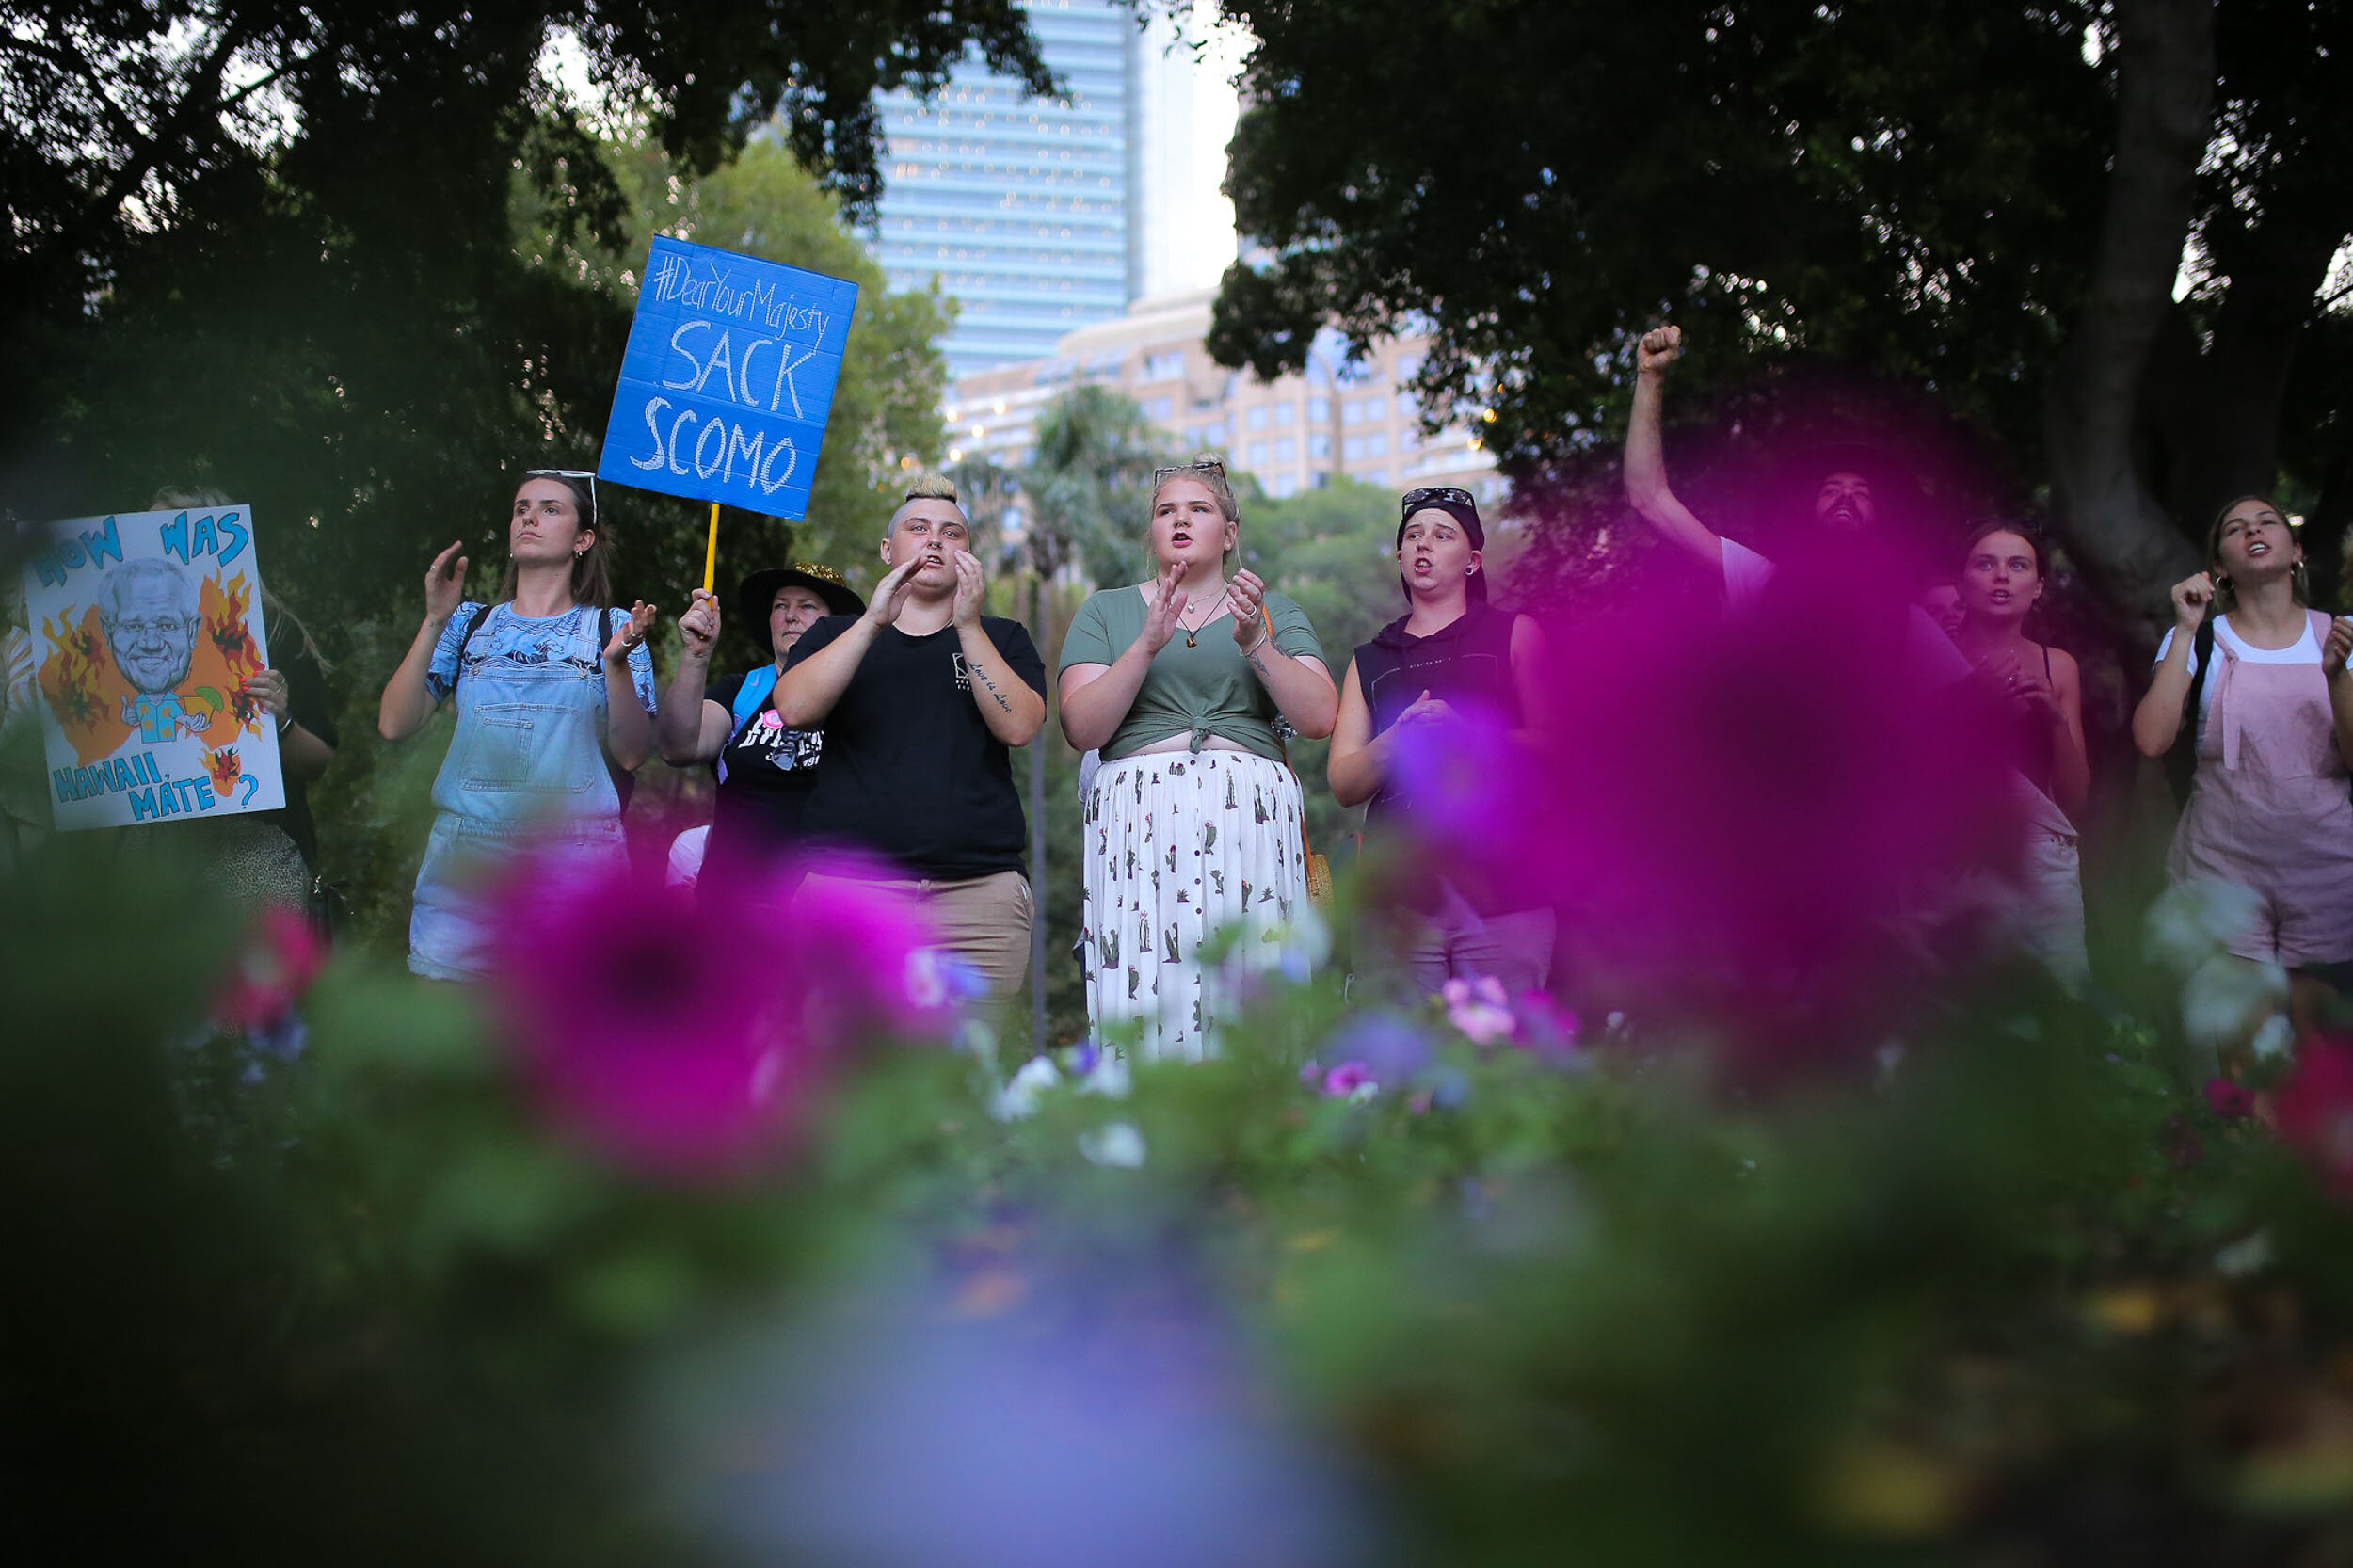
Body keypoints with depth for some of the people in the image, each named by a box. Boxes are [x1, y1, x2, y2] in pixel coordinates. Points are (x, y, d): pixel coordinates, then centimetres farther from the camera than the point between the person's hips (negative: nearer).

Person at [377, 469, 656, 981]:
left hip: (576, 862, -1)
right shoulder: (471, 623, 14)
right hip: (465, 861, 2)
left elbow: (632, 754, 1)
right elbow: (394, 725, 4)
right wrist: (434, 622, -3)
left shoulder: (611, 628, 9)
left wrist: (618, 663, -13)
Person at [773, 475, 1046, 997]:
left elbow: (1019, 727, 0)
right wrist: (874, 621, -8)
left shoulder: (1004, 639, 18)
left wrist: (969, 627, -7)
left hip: (978, 890, 0)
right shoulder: (834, 634, 18)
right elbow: (794, 709, -2)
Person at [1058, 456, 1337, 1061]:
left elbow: (1319, 718, 5)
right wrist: (1148, 644, -9)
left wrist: (1253, 642, -8)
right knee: (1144, 1010, -12)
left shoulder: (1276, 613, 19)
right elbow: (1081, 728, 3)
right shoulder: (1106, 611, 18)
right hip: (1138, 816, 0)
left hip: (1251, 817, 1)